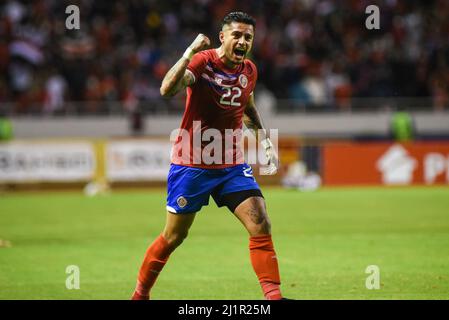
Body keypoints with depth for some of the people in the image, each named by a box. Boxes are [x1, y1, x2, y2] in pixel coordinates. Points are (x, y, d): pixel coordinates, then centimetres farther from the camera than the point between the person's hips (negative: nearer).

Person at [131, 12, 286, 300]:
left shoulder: (249, 71, 3)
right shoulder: (203, 61, -15)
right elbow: (167, 90, -34)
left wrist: (265, 140, 15)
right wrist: (190, 53, -41)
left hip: (232, 165, 4)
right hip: (191, 164, -4)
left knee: (261, 225, -12)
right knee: (174, 236, 6)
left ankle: (273, 296, -9)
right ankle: (140, 295, 25)